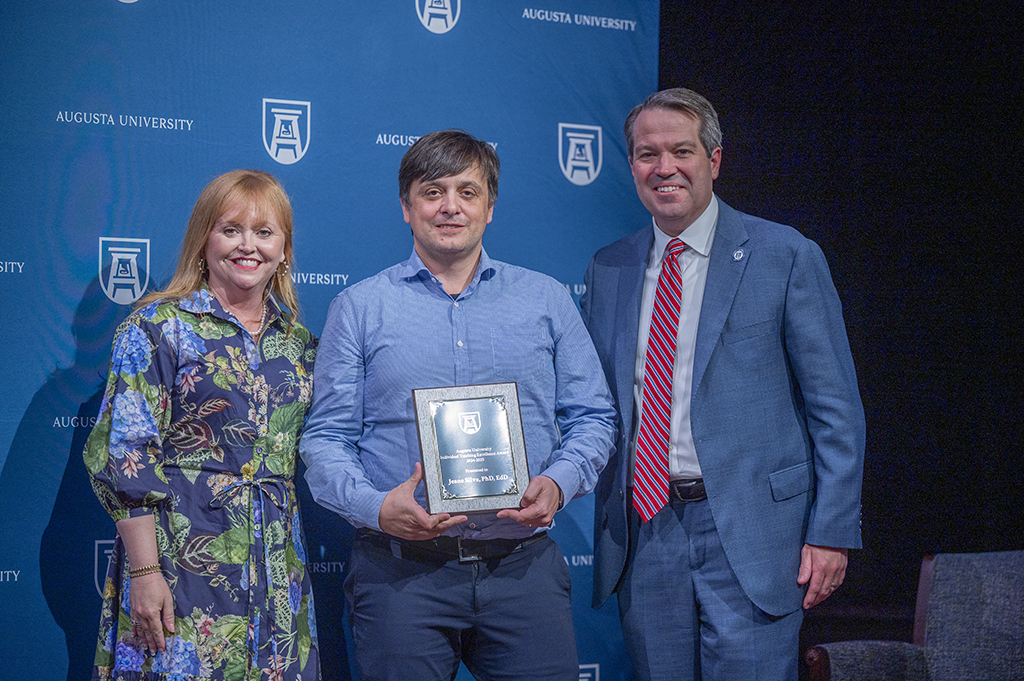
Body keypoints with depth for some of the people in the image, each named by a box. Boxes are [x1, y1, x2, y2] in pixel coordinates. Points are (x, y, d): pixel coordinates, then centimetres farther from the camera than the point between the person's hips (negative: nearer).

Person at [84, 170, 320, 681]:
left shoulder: (299, 341, 12)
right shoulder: (157, 327, -4)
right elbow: (124, 457, -10)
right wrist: (145, 571, -16)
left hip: (277, 566, 5)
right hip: (182, 558, -5)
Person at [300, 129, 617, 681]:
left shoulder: (546, 300, 11)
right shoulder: (358, 308, 7)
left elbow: (591, 418, 11)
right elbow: (327, 437, 3)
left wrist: (557, 483, -8)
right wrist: (377, 506, -15)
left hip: (523, 567, 1)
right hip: (400, 574, -1)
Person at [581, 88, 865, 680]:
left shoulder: (786, 257, -2)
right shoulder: (607, 271, 10)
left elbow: (836, 406, -3)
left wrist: (832, 533, -8)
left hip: (750, 529, -4)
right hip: (643, 531, 4)